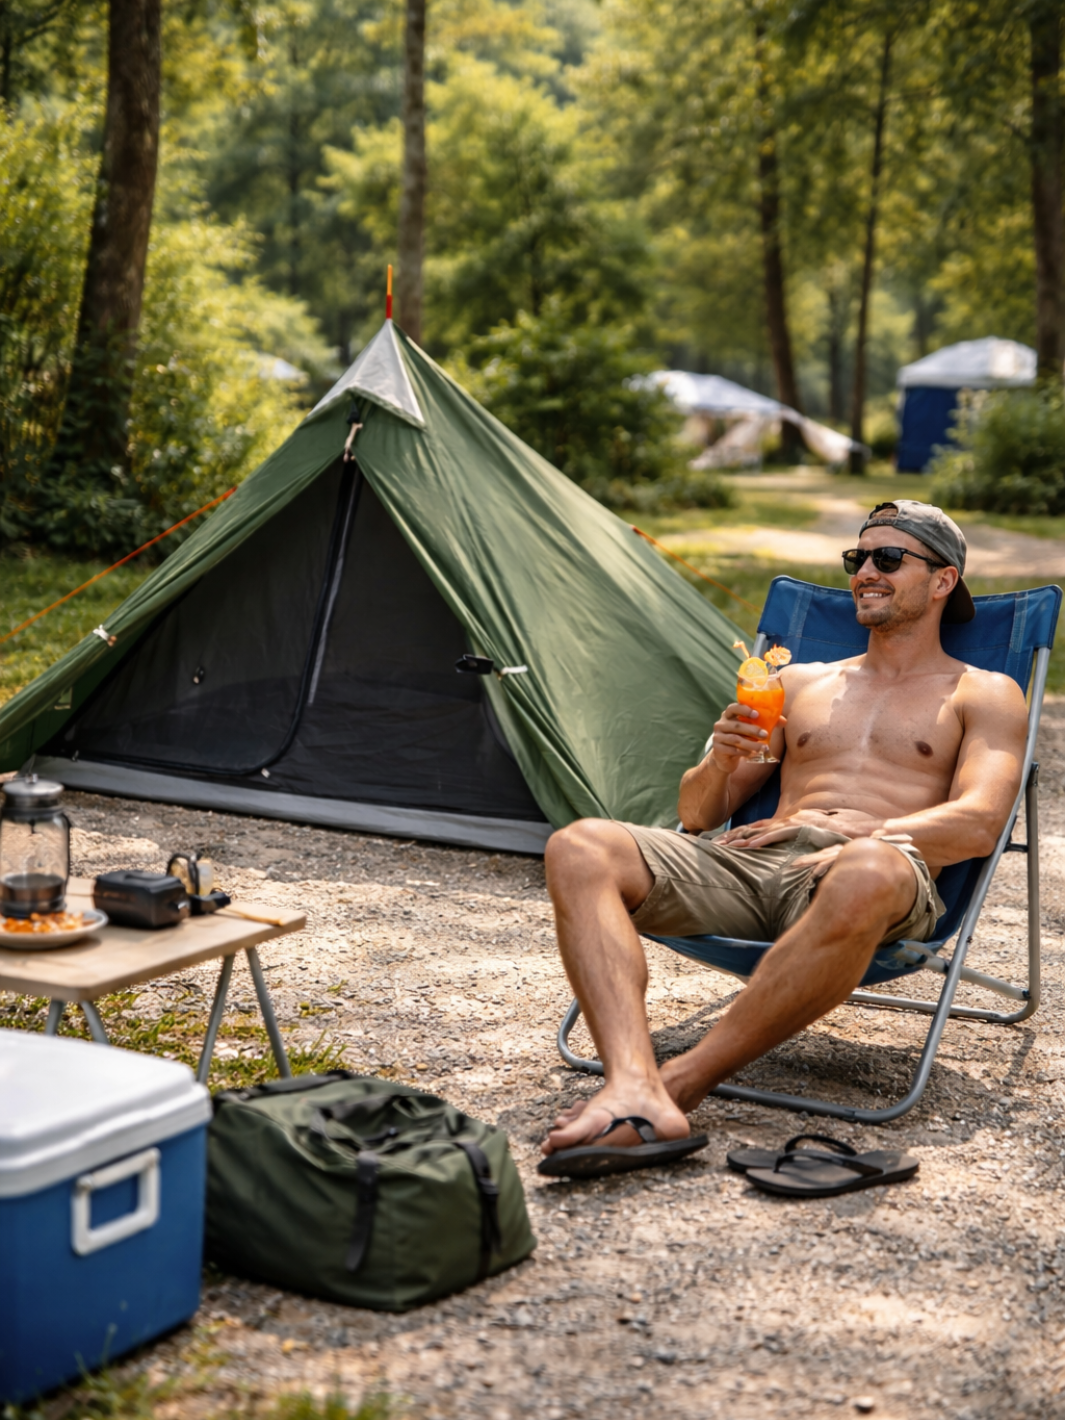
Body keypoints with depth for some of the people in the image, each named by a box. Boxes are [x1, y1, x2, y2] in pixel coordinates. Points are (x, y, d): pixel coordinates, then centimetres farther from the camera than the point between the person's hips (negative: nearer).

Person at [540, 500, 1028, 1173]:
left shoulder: (984, 694, 19)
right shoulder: (802, 682, 30)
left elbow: (977, 824, 0)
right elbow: (697, 815, 26)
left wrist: (849, 831, -14)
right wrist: (720, 764, 1)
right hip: (747, 867, 5)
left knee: (866, 875, -44)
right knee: (579, 849, -22)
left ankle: (683, 1080, -36)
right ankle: (633, 1090, -44)